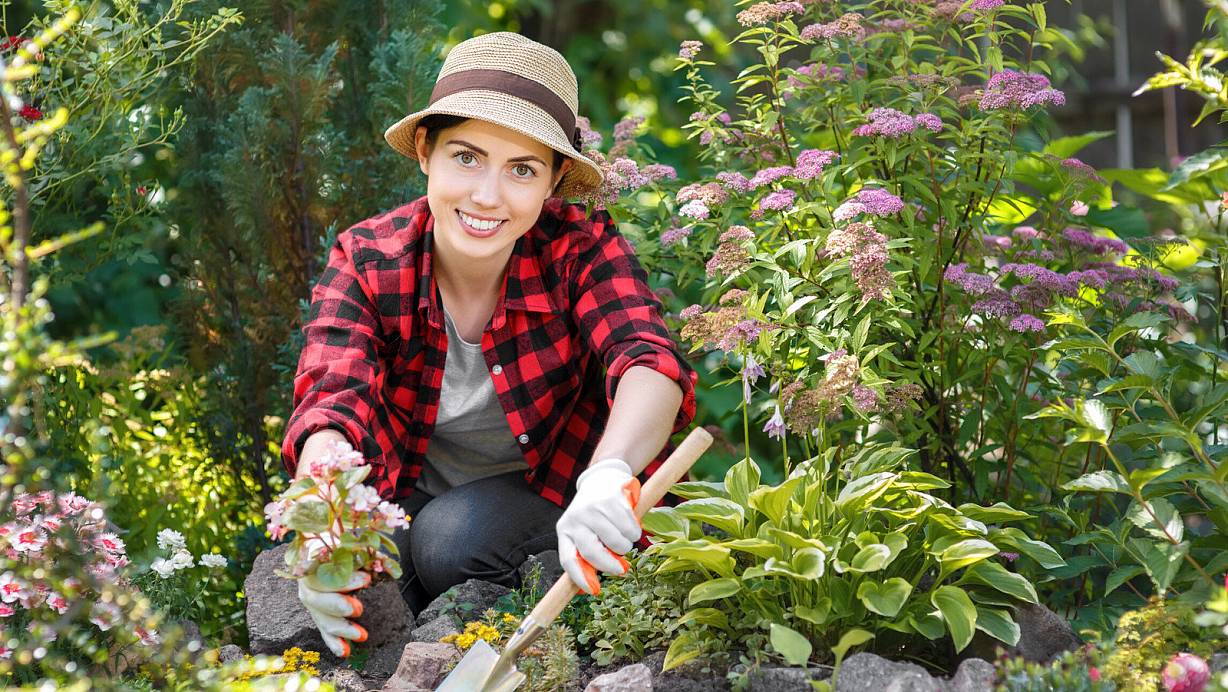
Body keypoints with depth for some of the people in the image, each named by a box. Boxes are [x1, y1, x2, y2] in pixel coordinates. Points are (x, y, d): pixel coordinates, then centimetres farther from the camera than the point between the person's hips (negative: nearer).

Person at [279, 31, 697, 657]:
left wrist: (609, 472, -63)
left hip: (553, 492, -2)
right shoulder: (366, 261, -18)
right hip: (415, 496, 2)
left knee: (453, 538, -32)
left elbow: (650, 362, -39)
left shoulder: (583, 248, -21)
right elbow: (332, 401, -31)